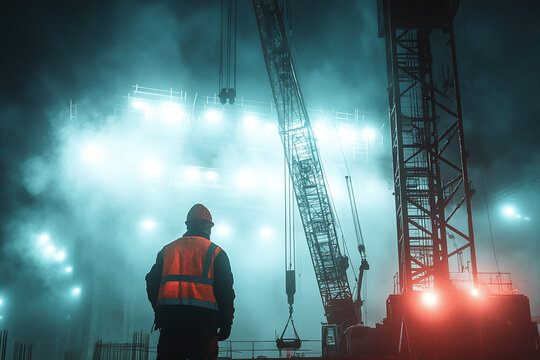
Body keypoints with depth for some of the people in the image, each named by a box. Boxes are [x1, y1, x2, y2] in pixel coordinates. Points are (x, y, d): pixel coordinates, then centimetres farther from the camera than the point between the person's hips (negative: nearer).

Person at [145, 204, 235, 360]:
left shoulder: (167, 250, 17)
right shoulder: (216, 252, 8)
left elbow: (152, 284, 15)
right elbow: (225, 290, 2)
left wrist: (159, 313, 22)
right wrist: (226, 324, 7)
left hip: (169, 317, 3)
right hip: (203, 319, -3)